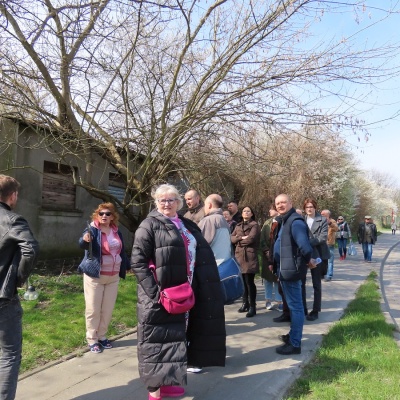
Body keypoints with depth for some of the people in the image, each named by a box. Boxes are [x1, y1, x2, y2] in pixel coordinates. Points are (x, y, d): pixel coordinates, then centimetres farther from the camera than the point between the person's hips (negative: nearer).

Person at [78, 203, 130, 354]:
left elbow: (121, 250, 18)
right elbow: (82, 244, -30)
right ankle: (92, 340, 17)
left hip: (113, 276, 5)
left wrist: (128, 266, 22)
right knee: (93, 309, 3)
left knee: (108, 309, 12)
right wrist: (85, 240, -53)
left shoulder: (116, 231, 6)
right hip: (95, 276, -5)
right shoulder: (92, 229, -11)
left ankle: (102, 336, 28)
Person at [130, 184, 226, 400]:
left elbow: (201, 255, 18)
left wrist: (192, 288, 10)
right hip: (159, 295, -7)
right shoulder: (149, 225, -7)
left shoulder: (187, 225, 12)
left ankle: (165, 382, 34)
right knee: (157, 340, 3)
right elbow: (137, 261, -14)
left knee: (175, 337, 17)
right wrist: (153, 290, -21)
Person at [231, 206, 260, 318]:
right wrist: (241, 237, -11)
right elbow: (232, 238, 7)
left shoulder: (254, 225, 0)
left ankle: (252, 307, 0)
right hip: (239, 256, 6)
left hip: (250, 256, -6)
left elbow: (251, 238, -15)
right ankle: (245, 303, 21)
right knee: (242, 281, 10)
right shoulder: (238, 226, 19)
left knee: (249, 282, -6)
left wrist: (239, 241, -1)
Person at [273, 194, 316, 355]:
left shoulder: (295, 221, -18)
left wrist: (309, 260, -12)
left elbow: (304, 245, -28)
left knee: (295, 306, -3)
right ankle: (293, 334, 34)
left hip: (291, 269, -11)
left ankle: (295, 344, 5)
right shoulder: (283, 221, 15)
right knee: (293, 305, 20)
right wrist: (275, 264, 13)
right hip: (285, 268, 11)